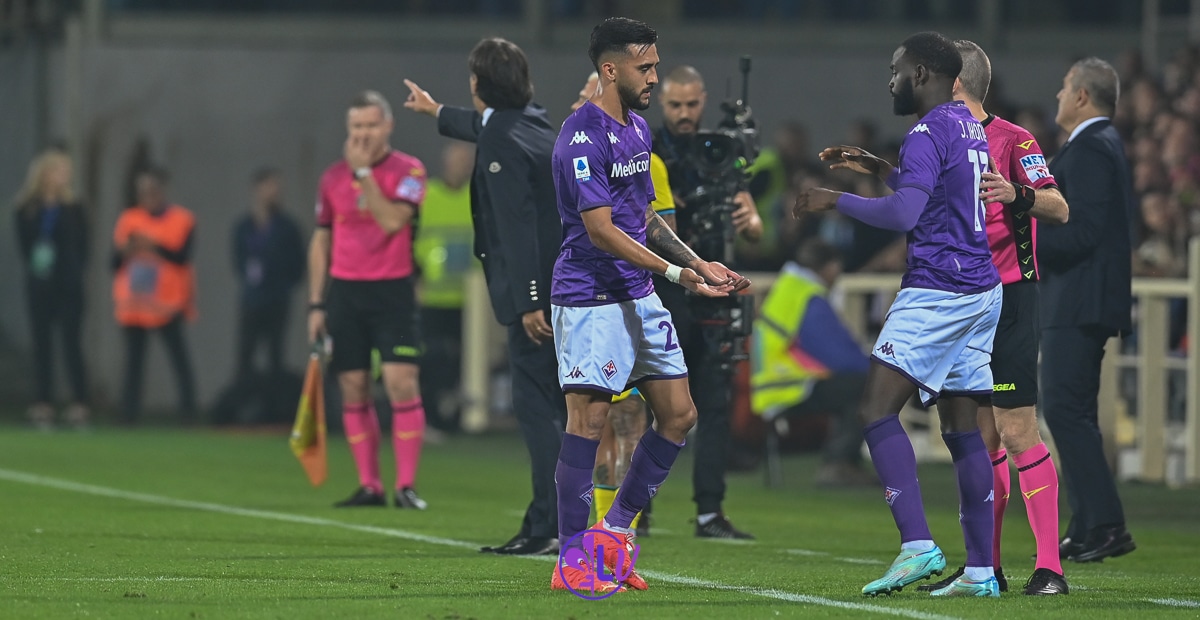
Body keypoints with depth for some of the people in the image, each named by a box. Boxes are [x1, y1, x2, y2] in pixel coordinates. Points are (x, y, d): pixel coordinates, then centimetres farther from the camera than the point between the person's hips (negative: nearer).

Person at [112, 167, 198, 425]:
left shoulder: (182, 220, 3)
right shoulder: (128, 219, 12)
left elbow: (182, 257, -10)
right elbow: (115, 261, 9)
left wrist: (152, 246, -20)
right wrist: (125, 251, -13)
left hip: (167, 304, -3)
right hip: (133, 304, 3)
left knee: (179, 357, -8)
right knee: (134, 360, 1)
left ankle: (188, 412, -7)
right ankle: (131, 415, 2)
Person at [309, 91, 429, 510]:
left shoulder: (408, 171, -3)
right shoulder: (333, 176, 9)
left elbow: (392, 220, -19)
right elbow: (320, 241, 14)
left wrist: (364, 171, -17)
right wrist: (316, 304, 11)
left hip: (393, 291, -4)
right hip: (344, 291, 4)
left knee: (402, 383, -12)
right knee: (354, 392, 3)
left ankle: (406, 486, -10)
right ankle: (369, 486, 8)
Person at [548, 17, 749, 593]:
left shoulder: (638, 130, 15)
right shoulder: (582, 136, -15)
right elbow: (601, 230, -21)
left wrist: (700, 263, 14)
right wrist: (678, 272, -23)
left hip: (640, 297, 9)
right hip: (591, 300, -9)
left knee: (679, 414, 7)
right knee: (588, 420, -9)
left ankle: (616, 530, 18)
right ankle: (571, 562, -3)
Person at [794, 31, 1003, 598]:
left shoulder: (928, 133, -13)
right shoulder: (970, 127, 17)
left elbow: (904, 214, -24)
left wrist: (836, 200, -14)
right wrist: (880, 169, 32)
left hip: (937, 291, -10)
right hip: (980, 292, 10)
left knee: (877, 410, -12)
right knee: (962, 428, 10)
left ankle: (918, 545, -24)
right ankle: (980, 570, 8)